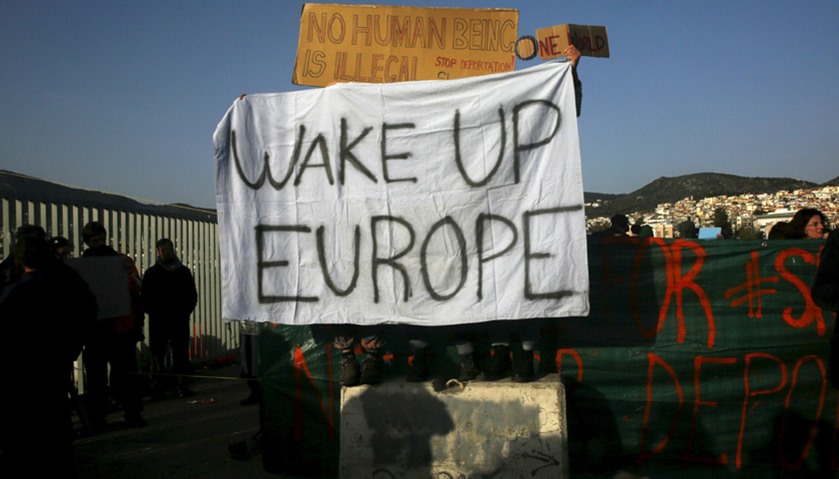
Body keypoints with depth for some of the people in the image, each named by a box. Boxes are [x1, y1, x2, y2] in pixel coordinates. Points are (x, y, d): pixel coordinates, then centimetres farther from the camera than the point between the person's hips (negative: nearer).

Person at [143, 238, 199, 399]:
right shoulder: (151, 273, 7)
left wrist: (185, 311, 2)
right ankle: (159, 388, 4)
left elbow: (192, 295, 14)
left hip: (180, 320, 1)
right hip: (158, 322, -1)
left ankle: (183, 386, 4)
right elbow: (145, 297, 6)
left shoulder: (184, 271, 11)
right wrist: (153, 313, -5)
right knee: (158, 354, -1)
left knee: (181, 353, -1)